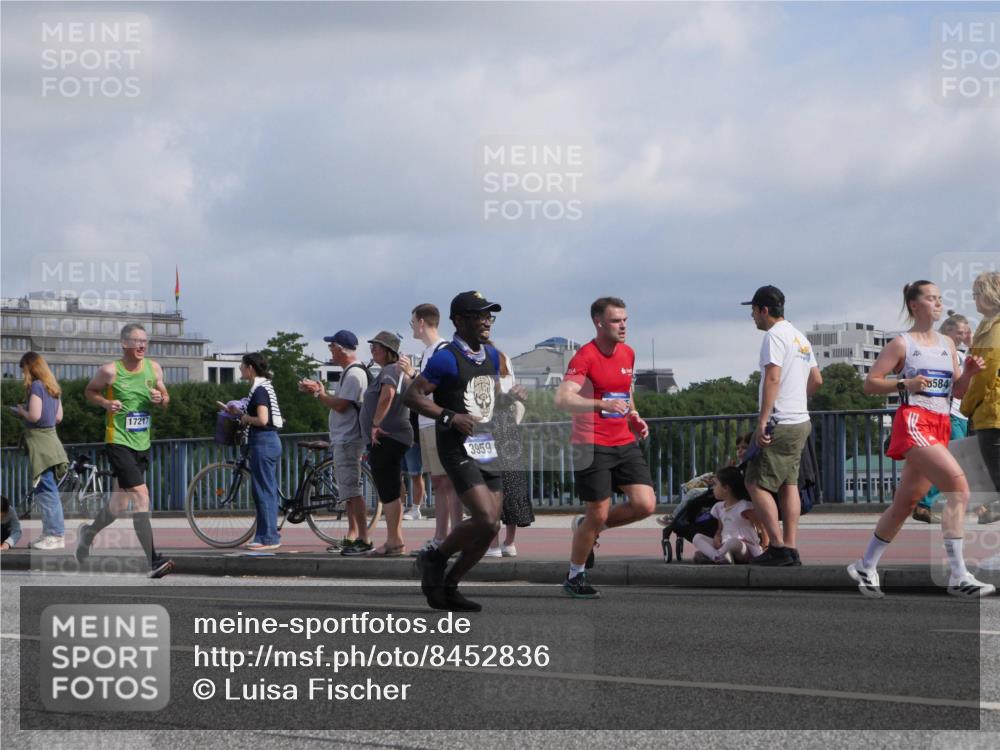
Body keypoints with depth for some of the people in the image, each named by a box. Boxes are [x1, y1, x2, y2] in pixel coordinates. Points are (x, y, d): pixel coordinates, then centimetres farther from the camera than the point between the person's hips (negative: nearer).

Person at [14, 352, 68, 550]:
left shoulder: (36, 386, -12)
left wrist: (22, 411, 0)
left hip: (39, 442, -9)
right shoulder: (52, 387, 14)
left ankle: (55, 535, -9)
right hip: (50, 439, 9)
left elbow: (34, 416, -20)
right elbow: (59, 417, 18)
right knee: (47, 491, 12)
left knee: (46, 491, -8)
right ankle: (50, 533, 15)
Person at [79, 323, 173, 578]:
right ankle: (152, 562, -22)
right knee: (141, 495, -19)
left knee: (121, 503, 17)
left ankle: (89, 533, 45)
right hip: (119, 442, -6)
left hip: (142, 444, 6)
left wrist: (161, 399, -9)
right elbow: (90, 391, 6)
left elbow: (165, 399, 15)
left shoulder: (153, 368, 5)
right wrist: (105, 403, -13)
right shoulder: (110, 371, -9)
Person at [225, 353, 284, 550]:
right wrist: (238, 413, 13)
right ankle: (270, 535, 17)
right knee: (269, 491, 12)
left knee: (263, 491, -7)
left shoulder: (259, 390, -15)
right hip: (270, 441, 10)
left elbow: (262, 419, -24)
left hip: (263, 443, -10)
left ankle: (267, 537, -5)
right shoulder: (264, 387, 15)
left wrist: (245, 418, -7)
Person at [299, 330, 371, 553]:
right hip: (342, 440, 11)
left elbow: (341, 405, -22)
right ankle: (352, 537, 20)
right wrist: (318, 390, 9)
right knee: (348, 491, 14)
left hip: (348, 440, -11)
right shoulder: (348, 372, 17)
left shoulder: (354, 374, -16)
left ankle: (364, 539, -13)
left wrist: (318, 392, -11)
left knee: (352, 490, -12)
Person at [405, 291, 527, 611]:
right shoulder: (447, 359, -11)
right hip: (458, 450, -8)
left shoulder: (491, 356, 14)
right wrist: (449, 417, -22)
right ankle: (435, 558, 6)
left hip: (487, 449, 8)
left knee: (490, 528, 5)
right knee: (485, 520, -18)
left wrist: (510, 397, 3)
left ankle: (449, 586, 19)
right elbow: (412, 395, -13)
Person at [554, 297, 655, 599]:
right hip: (592, 446, -7)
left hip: (625, 443, 7)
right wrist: (602, 404, -39)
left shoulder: (628, 353, 10)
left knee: (645, 504, -6)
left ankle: (586, 527, 19)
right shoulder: (585, 357, -13)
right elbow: (563, 399, -26)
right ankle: (574, 577, 17)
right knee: (598, 513, -3)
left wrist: (633, 416, 11)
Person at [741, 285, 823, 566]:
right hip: (801, 421, 9)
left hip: (779, 424, -9)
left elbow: (773, 378, -21)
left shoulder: (774, 335, -11)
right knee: (789, 484, 10)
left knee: (756, 483, -6)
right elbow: (816, 380, 23)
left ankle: (778, 547, -11)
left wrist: (762, 421, -23)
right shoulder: (800, 337, 18)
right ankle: (790, 549, 7)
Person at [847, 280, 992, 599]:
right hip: (914, 422, -7)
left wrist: (968, 372, 0)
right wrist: (905, 384, -16)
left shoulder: (947, 344, 18)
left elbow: (958, 391, 19)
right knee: (959, 487, -23)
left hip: (940, 427, 7)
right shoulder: (902, 343, 0)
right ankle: (958, 575, -25)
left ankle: (866, 566, 26)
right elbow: (870, 383, -2)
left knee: (906, 502, 12)